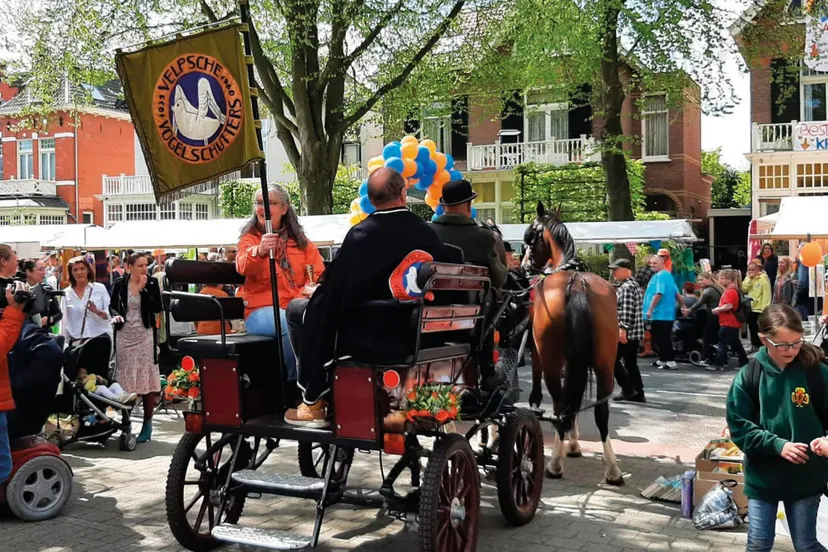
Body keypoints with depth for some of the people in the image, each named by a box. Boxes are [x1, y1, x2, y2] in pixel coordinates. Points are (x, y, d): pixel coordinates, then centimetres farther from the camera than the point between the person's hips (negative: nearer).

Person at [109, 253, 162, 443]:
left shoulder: (152, 283, 0)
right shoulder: (119, 284, 3)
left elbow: (157, 308, -10)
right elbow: (112, 306, 11)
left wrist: (143, 288, -13)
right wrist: (116, 315, -10)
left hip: (145, 335, -1)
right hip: (124, 335, 2)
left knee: (147, 379, -2)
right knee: (124, 380, 3)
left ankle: (147, 424, 5)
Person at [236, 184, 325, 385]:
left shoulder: (299, 239, 19)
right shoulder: (250, 238, 8)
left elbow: (318, 272, 12)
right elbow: (243, 267, -15)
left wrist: (313, 287, -13)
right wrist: (259, 251, -39)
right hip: (262, 309, -3)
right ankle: (296, 381, -19)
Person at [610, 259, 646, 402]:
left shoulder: (626, 287, -13)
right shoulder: (633, 284, 19)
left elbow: (627, 311, -23)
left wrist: (623, 329, -29)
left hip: (626, 332, -10)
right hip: (634, 332, 10)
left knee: (612, 360, -4)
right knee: (630, 363, 11)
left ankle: (628, 390, -4)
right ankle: (638, 393, 11)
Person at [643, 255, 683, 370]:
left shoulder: (660, 276, -15)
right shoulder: (667, 275, 18)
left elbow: (658, 294, -25)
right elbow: (677, 294, 21)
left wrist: (650, 309, -23)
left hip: (660, 314, -10)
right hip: (667, 314, 10)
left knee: (663, 339, -7)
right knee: (662, 338, 16)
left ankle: (671, 362, -6)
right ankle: (662, 360, 23)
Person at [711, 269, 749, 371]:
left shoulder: (730, 291, -17)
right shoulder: (730, 290, 16)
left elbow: (729, 306, -28)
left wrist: (717, 310, -17)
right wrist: (719, 309, 9)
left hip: (728, 323, -10)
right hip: (733, 323, 10)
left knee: (722, 343, -8)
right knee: (735, 343, 18)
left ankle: (719, 364, -7)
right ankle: (744, 362, 25)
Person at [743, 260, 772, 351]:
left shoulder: (763, 278, -11)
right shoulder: (748, 278, 10)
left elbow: (766, 294, -14)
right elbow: (743, 289, -2)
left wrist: (765, 308, -19)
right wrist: (749, 278, -9)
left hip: (760, 309, -7)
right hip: (750, 308, 7)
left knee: (760, 330, -1)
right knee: (752, 329, 14)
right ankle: (754, 347, 24)